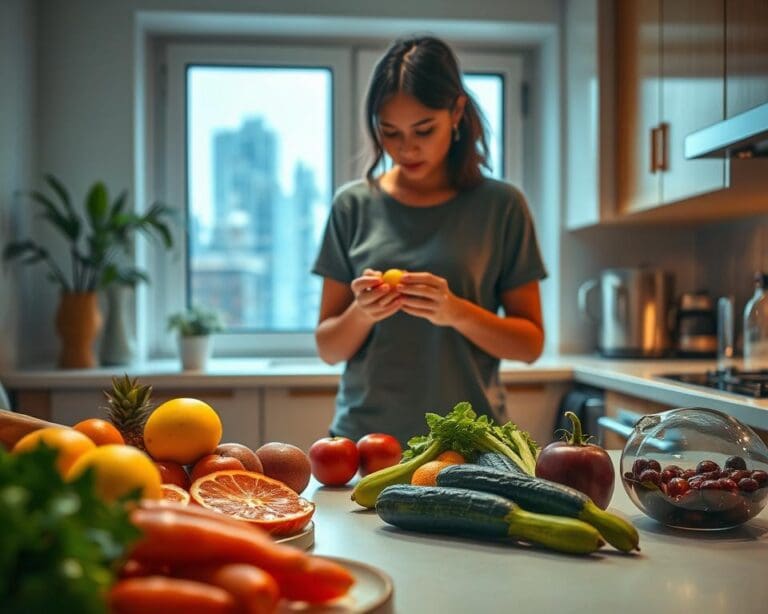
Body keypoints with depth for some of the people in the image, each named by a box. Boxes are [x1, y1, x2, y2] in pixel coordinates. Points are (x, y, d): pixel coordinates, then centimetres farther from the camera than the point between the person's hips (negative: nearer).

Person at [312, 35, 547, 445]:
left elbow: (530, 343, -1)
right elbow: (328, 348, 5)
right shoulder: (354, 205, 2)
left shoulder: (500, 206, -2)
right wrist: (360, 314, -16)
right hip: (364, 433, 1)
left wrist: (456, 311, -18)